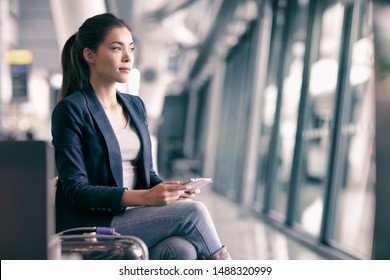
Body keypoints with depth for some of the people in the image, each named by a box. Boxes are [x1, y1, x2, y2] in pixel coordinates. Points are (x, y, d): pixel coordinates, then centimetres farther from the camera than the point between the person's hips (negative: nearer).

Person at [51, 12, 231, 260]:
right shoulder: (70, 110, -8)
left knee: (183, 250, -26)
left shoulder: (135, 105, 13)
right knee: (192, 211, -21)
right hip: (91, 228, -6)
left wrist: (169, 189, -7)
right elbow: (75, 191, -14)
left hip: (134, 217, 6)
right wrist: (144, 197, -24)